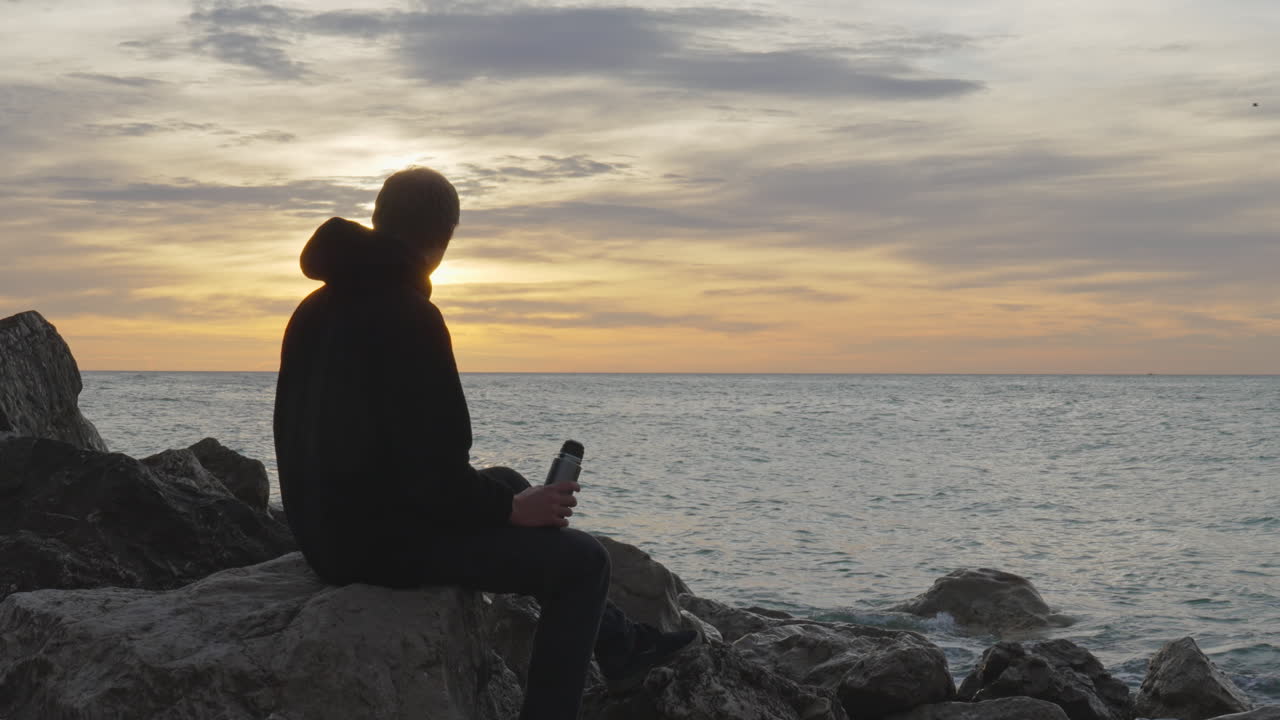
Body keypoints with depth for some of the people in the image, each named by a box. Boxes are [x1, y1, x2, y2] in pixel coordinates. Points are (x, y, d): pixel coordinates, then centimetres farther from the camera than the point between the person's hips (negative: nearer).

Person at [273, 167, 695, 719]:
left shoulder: (317, 308, 8)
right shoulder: (407, 316, -20)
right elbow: (433, 474, -24)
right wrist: (513, 508, -7)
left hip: (325, 528, 10)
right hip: (387, 540, -10)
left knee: (507, 484, 28)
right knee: (582, 560, -1)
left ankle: (617, 642, 36)